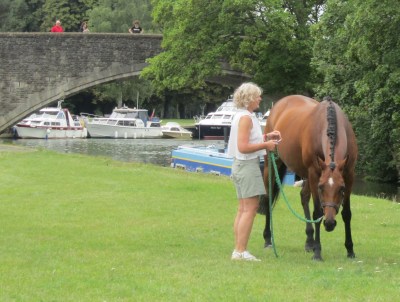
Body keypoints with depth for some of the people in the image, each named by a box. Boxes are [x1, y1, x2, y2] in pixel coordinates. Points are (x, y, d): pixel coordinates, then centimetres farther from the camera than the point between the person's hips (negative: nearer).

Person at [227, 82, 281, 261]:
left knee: (243, 209, 12)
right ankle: (241, 251, -9)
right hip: (248, 165, -11)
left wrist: (267, 137, 11)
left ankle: (238, 250, 14)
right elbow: (243, 147, -22)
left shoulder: (245, 116, 14)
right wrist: (266, 145, -16)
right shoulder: (246, 118, -16)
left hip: (241, 166, 11)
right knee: (250, 208, -9)